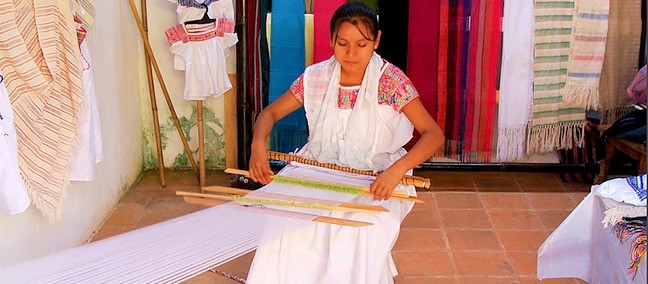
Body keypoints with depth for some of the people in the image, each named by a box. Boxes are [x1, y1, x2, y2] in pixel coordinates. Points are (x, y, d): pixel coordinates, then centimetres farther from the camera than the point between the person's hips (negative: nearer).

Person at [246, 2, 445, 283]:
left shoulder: (390, 80, -12)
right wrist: (258, 145, -16)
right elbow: (270, 112, 7)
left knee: (360, 234, -32)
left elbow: (434, 134, -16)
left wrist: (398, 169, -34)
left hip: (375, 181, -2)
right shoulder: (316, 77, -2)